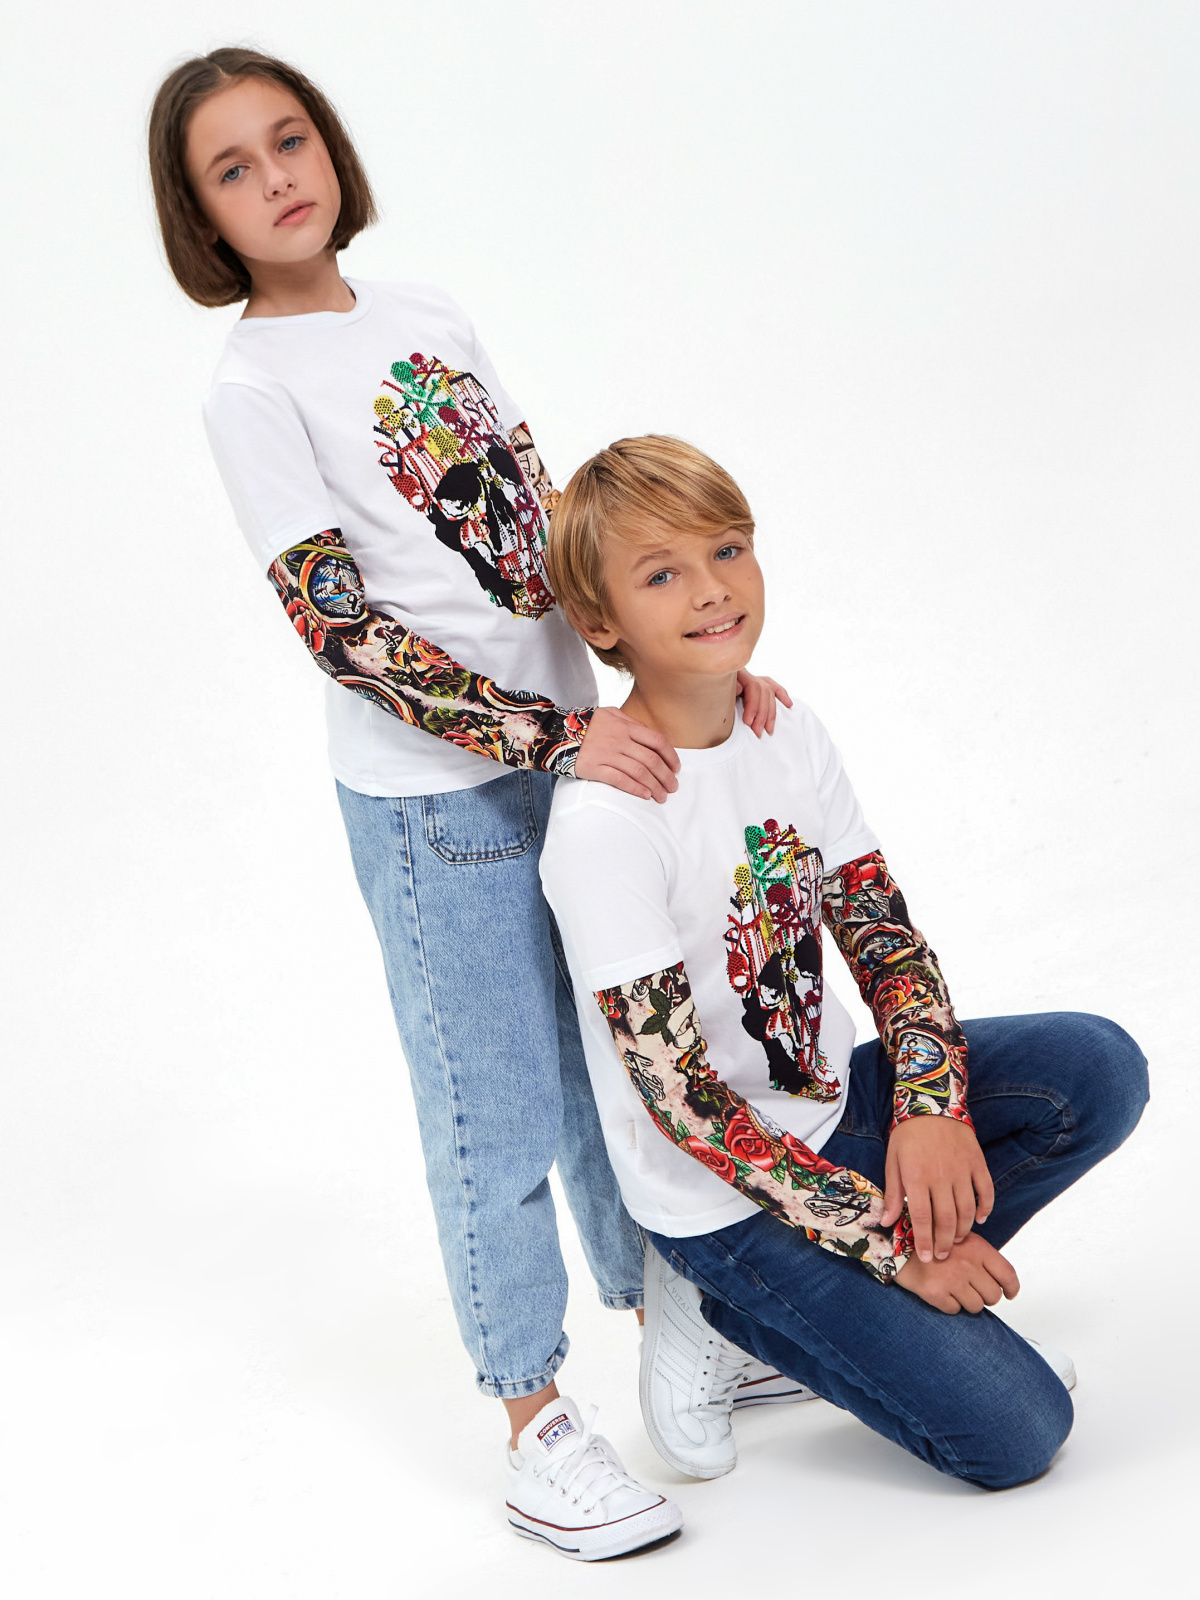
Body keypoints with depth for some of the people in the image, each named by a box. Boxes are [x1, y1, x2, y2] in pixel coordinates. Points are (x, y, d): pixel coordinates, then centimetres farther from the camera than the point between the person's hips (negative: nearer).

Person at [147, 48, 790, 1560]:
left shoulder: (426, 314, 9)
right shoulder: (254, 388, -11)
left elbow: (551, 522, 11)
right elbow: (343, 629, -17)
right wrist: (560, 736, -20)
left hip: (582, 742, 6)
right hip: (432, 791, -6)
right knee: (499, 1118, 3)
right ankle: (537, 1433, 19)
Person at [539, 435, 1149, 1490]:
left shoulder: (789, 732, -2)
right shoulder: (602, 819, -25)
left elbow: (883, 931, 2)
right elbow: (679, 1098, -24)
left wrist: (931, 1107, -17)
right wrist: (891, 1243, -22)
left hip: (831, 1095, 7)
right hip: (720, 1193, -7)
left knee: (1100, 1072, -10)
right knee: (1013, 1432, -11)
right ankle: (734, 1316, 5)